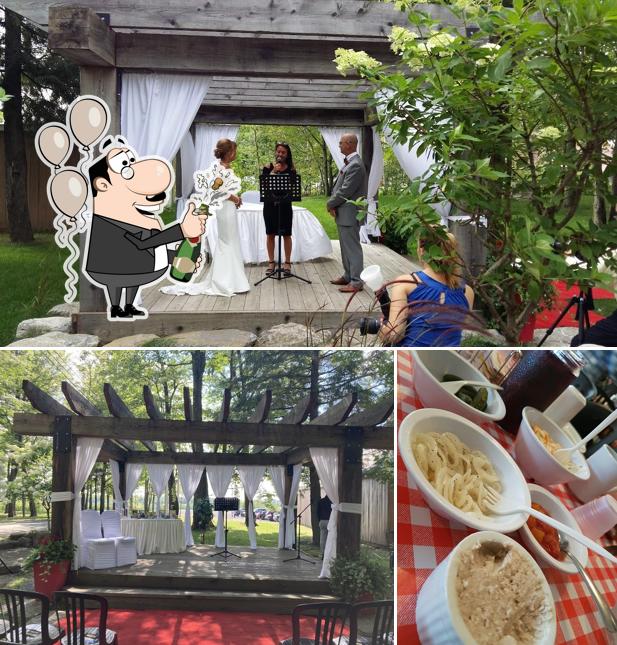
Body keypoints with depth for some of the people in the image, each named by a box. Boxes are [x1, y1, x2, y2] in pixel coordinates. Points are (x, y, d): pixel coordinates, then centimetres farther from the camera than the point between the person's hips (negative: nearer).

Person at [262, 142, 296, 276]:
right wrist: (273, 172, -16)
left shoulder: (291, 169, 4)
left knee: (286, 234, 1)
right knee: (270, 234, 6)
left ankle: (287, 263, 10)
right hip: (270, 204, 1)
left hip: (285, 205, -1)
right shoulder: (268, 167, 3)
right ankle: (271, 262, 15)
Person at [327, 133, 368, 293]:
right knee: (346, 247, 18)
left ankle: (356, 282, -1)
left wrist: (330, 204, -9)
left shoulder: (355, 165, -19)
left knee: (352, 248, -5)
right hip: (343, 213, 10)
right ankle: (348, 276, 28)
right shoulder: (349, 163, 13)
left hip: (349, 214, -10)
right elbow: (339, 186, 14)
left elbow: (345, 191, -22)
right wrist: (333, 203, -2)